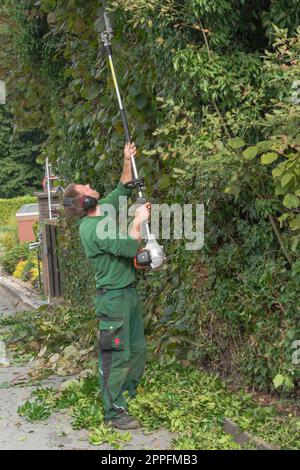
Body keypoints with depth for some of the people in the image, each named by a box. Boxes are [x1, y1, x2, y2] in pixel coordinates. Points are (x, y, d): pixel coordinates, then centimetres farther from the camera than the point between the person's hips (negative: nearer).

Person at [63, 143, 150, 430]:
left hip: (129, 292, 9)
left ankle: (130, 395, 30)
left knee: (137, 350, 16)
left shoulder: (106, 208, 7)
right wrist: (138, 220, -13)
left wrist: (128, 161, 13)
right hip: (113, 298, -9)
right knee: (116, 356, -3)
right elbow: (129, 247, -26)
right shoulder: (92, 228, -21)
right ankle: (115, 412, 5)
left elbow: (122, 190, 24)